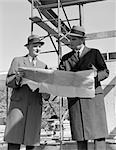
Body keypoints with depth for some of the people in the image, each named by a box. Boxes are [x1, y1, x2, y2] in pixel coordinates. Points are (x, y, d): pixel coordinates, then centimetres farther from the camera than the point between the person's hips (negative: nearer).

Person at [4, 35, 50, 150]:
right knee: (13, 140, -6)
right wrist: (17, 79, -18)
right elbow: (8, 82, 4)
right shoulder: (17, 61, 12)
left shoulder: (43, 66, 18)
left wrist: (46, 95, -4)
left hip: (35, 106, 2)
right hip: (18, 103, -2)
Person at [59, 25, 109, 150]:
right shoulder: (66, 58, 14)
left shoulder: (94, 53, 7)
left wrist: (96, 74, -14)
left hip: (93, 96, -2)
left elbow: (105, 71, 7)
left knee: (98, 133, -4)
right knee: (80, 137, 5)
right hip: (74, 99, 2)